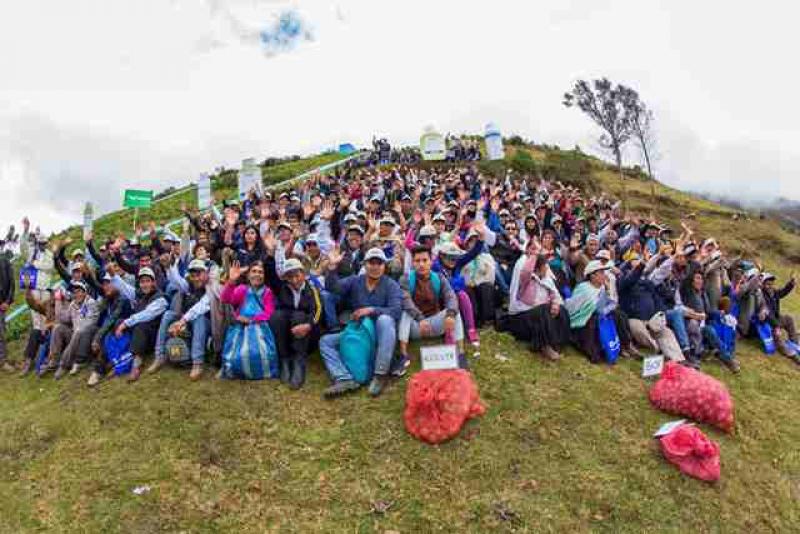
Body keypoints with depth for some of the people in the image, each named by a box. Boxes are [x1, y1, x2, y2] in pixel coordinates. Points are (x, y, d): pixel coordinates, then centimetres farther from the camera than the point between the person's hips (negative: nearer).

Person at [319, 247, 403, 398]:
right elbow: (333, 287, -13)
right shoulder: (354, 281, 4)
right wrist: (332, 266, -29)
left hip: (381, 335, -4)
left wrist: (370, 310, -26)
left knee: (384, 319, -35)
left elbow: (396, 311, -18)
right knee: (325, 341, -9)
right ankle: (345, 379, -31)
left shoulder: (392, 285, -4)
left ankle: (381, 375, -30)